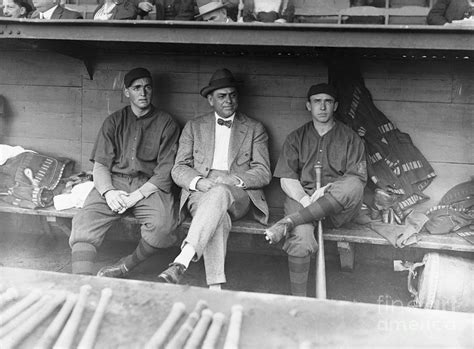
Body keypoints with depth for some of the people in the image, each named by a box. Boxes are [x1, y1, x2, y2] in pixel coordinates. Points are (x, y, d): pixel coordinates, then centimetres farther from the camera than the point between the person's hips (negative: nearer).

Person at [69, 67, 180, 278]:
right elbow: (100, 165, 9)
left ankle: (126, 266, -11)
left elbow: (166, 170, -1)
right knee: (85, 221, -26)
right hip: (113, 183, 2)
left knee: (163, 224, -33)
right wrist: (108, 191, -13)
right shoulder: (114, 122, 15)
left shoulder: (166, 124, 8)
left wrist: (137, 195, -15)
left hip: (149, 186, -1)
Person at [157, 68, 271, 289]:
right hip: (200, 191, 1)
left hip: (239, 195, -1)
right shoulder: (194, 127, 19)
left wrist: (234, 179, -14)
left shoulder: (254, 129, 16)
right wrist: (199, 182, -13)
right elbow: (178, 169, 10)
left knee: (219, 193, -38)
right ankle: (215, 289, -45)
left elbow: (263, 173, 6)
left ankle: (181, 263, -49)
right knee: (218, 217, -36)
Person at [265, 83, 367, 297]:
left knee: (353, 186, -35)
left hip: (338, 206, 0)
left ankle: (287, 223, -35)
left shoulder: (350, 138, 14)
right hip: (301, 197, 0)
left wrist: (328, 189, -15)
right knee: (300, 236, -32)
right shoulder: (296, 138, 16)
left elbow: (358, 179, 3)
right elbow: (286, 180, 6)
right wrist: (305, 199, -15)